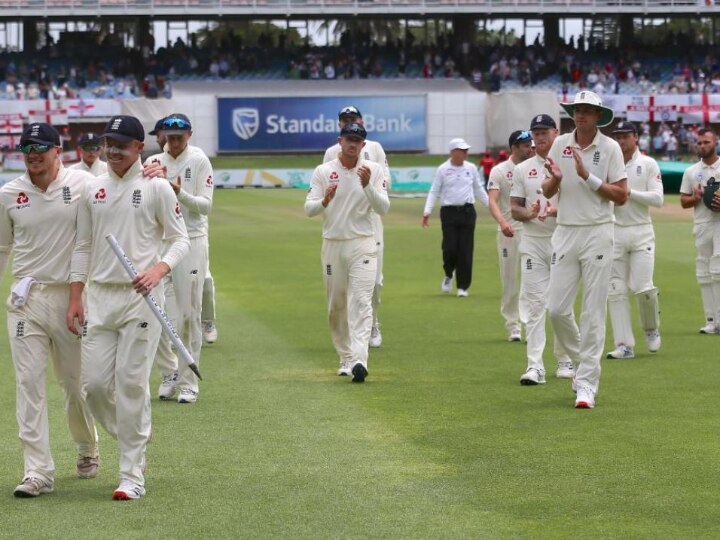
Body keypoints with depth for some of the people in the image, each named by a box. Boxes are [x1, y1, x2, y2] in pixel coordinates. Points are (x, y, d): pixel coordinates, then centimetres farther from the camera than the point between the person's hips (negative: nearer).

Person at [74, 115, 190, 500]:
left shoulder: (156, 187, -2)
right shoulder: (93, 189, 11)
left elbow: (181, 239, 0)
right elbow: (83, 246, 16)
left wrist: (159, 268, -19)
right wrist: (75, 297, 9)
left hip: (141, 296, -4)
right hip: (100, 296, 4)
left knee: (132, 382, -7)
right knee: (94, 381, -1)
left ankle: (132, 475, -2)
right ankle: (132, 436, 26)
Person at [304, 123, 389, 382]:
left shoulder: (374, 170, 1)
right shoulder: (323, 171, 2)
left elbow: (383, 208, -8)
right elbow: (308, 209, -4)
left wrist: (367, 185, -24)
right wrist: (324, 201, -26)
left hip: (362, 245, -2)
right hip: (332, 244, 2)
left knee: (360, 302, -14)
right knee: (336, 305, 8)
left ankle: (359, 360, -24)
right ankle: (346, 358, 22)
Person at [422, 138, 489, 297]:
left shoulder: (471, 168, 8)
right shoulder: (442, 170, 0)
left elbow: (479, 190, 18)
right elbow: (434, 191, 1)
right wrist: (427, 211, -10)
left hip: (467, 212, 2)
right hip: (449, 212, -2)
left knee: (465, 251, 0)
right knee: (450, 248, -9)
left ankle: (462, 286, 9)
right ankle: (448, 275, 21)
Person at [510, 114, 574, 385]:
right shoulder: (522, 169, 10)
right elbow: (514, 209, 7)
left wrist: (556, 211, -22)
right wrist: (530, 213, -15)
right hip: (532, 242, 1)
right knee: (533, 302, -6)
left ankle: (565, 361, 18)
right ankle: (535, 365, -10)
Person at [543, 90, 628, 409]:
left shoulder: (610, 148, -2)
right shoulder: (561, 144, 8)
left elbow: (621, 196, -5)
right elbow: (547, 192, 11)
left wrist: (588, 177, -15)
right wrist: (555, 178, -11)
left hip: (597, 233, -4)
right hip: (565, 233, 4)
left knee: (593, 311, -4)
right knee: (556, 308, 0)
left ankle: (587, 382, -2)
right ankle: (581, 361, 24)